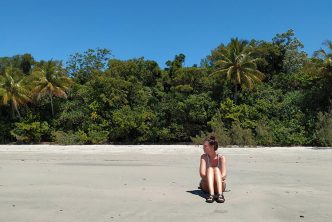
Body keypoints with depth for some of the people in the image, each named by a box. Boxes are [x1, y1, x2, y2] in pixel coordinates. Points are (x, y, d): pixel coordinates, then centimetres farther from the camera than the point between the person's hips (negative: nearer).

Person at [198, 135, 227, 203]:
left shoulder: (221, 157, -6)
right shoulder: (204, 156, -4)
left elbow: (224, 175, -17)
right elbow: (202, 173, -16)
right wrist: (209, 179, -30)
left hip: (219, 186, 0)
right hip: (206, 186, 0)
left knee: (216, 169, -26)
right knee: (209, 169, -26)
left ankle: (220, 194, -46)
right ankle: (211, 194, -47)